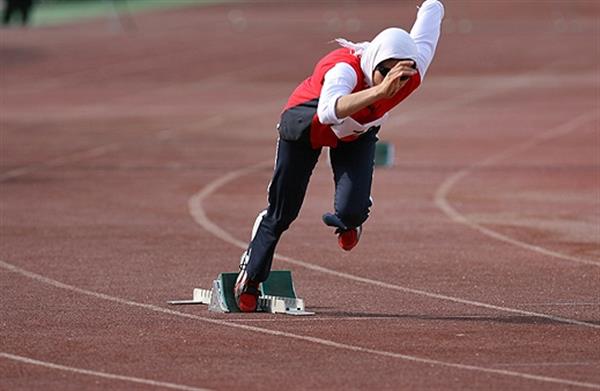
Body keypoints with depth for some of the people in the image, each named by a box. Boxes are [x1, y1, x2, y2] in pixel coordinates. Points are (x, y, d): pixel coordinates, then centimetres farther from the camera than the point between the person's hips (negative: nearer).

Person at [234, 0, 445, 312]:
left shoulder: (413, 73, -34)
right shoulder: (346, 68, -46)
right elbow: (328, 112, -70)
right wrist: (379, 90, -82)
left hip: (358, 134, 3)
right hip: (306, 123, -3)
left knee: (352, 210, -17)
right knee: (282, 213, 10)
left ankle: (347, 221, 24)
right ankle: (250, 279, 39)